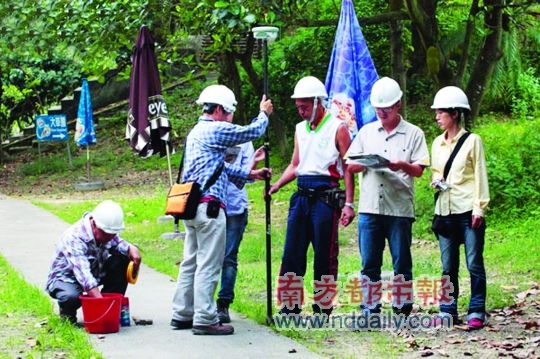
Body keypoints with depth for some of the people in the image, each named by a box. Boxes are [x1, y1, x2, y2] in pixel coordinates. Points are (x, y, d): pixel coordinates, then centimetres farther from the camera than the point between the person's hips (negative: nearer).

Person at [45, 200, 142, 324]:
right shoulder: (74, 238, -34)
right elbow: (83, 274, -42)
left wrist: (132, 248, -22)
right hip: (65, 278, -7)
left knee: (123, 257, -14)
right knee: (72, 297, -41)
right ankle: (67, 314, -4)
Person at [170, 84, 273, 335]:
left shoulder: (196, 132, 22)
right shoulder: (216, 129, -8)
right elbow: (252, 131, 0)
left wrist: (249, 175, 28)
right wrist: (264, 114, 19)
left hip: (191, 206, 10)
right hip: (209, 206, -10)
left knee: (191, 262, 13)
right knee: (208, 265, -7)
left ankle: (182, 315, 16)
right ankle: (205, 319, -6)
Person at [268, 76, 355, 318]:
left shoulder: (337, 128, -3)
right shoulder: (300, 129, 16)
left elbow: (347, 168, -5)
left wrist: (349, 204, -11)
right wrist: (276, 186, 7)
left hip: (325, 196, -6)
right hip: (302, 195, 6)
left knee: (324, 255, 0)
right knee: (292, 252, 4)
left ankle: (323, 308, 7)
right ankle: (290, 305, 10)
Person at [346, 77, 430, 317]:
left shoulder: (413, 134, 5)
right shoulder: (366, 132, 14)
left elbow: (419, 170, 1)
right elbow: (351, 166, 12)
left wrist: (402, 165, -20)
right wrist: (367, 163, -9)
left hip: (400, 209, -2)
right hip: (369, 207, 2)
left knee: (401, 263, 2)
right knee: (369, 263, 2)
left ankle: (402, 310, 8)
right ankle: (369, 310, 7)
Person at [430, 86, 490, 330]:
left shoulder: (472, 140, -2)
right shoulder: (437, 143, 13)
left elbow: (480, 176, -3)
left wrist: (479, 208, -10)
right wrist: (436, 180, 1)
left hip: (468, 210, -5)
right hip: (445, 210, 5)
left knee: (474, 263, -4)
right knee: (448, 265, 7)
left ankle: (476, 312, 0)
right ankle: (448, 310, 12)